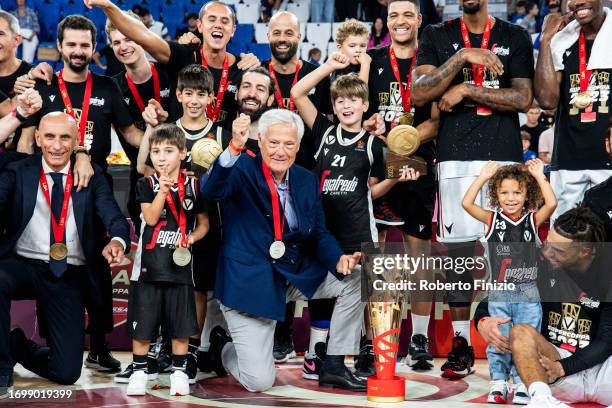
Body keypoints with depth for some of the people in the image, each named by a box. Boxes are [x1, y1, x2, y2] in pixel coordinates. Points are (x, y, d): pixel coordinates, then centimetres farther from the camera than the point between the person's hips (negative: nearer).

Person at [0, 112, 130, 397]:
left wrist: (117, 241, -32)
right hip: (23, 265, -1)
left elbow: (115, 220, -9)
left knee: (67, 373, -5)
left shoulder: (92, 176, 4)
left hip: (69, 277, 1)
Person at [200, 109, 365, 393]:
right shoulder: (243, 170, -12)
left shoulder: (307, 181, 5)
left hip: (296, 274, 6)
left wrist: (339, 259, -13)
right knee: (259, 381, -10)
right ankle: (223, 348, 26)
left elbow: (319, 234, 8)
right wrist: (235, 147, -49)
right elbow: (211, 190, -33)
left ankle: (334, 367, 8)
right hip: (249, 282, -6)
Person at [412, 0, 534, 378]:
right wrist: (462, 56, -13)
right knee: (458, 250, 1)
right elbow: (419, 94, -5)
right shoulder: (437, 36, 9)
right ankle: (461, 344, 9)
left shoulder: (515, 37, 9)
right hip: (456, 158, 1)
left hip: (504, 155, 0)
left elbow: (523, 99, -3)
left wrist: (465, 90, -8)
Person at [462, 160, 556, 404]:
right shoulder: (493, 219, 3)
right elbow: (467, 203, -7)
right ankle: (498, 383, 15)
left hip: (527, 293, 0)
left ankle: (522, 384, 12)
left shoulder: (533, 220, 3)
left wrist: (539, 176, -8)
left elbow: (551, 203, -14)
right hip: (499, 293, 0)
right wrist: (483, 177, -5)